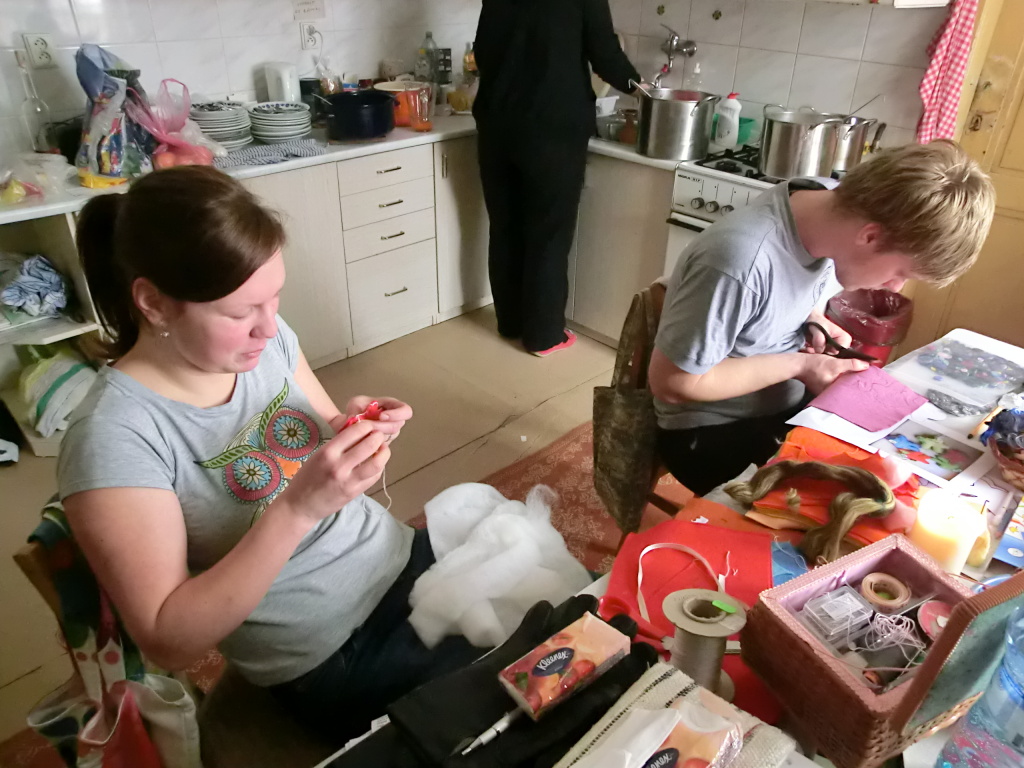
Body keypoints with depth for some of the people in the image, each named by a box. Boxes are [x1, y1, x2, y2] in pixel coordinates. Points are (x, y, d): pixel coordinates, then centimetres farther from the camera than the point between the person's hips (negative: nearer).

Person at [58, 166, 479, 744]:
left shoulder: (265, 338, -8)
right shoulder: (114, 436, -23)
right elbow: (169, 643, -23)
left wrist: (358, 433, -16)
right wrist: (297, 508, -34)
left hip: (402, 559, 5)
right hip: (328, 660, -5)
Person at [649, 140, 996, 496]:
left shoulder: (829, 208, -8)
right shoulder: (741, 261, -33)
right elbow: (672, 383, -27)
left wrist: (814, 320, -8)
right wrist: (798, 366, -21)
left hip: (785, 405, 7)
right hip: (712, 432, -7)